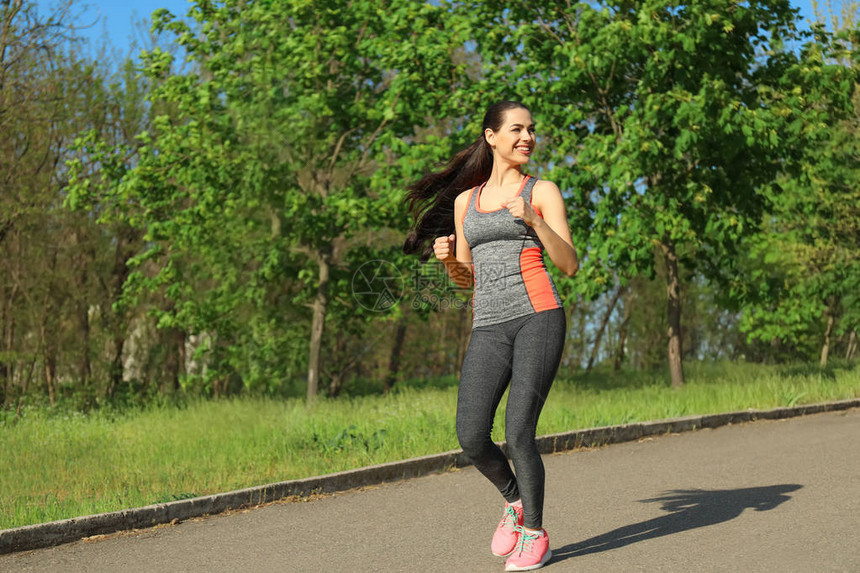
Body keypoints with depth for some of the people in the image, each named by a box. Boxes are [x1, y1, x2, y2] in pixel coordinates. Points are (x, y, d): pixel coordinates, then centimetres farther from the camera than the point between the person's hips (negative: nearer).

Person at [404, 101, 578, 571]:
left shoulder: (543, 191, 9)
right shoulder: (465, 200, 19)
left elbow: (569, 265, 1)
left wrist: (534, 220, -13)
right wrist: (446, 257, 0)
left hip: (538, 317, -3)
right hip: (488, 329, 3)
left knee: (518, 434, -13)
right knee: (472, 439, -12)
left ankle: (535, 534, 9)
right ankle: (514, 500, 19)